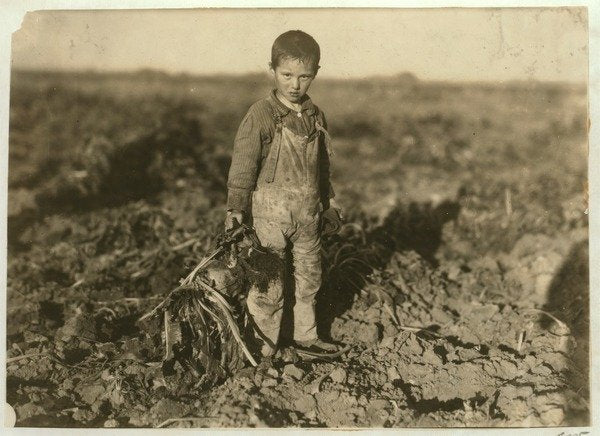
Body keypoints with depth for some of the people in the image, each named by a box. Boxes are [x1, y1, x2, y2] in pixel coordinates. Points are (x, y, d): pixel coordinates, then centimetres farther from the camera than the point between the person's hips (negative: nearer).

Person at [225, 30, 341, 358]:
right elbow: (243, 164, -13)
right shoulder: (261, 115, -13)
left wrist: (328, 199, 24)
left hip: (308, 214, 6)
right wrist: (236, 208, -16)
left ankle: (305, 334, 34)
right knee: (268, 282, 3)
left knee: (309, 277, 16)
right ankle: (264, 346, 18)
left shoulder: (316, 116, 6)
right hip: (270, 214, -6)